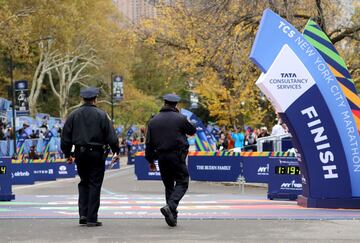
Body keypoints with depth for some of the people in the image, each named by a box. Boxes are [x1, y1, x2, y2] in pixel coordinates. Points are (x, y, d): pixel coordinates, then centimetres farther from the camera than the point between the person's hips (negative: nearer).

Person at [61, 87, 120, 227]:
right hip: (97, 154, -3)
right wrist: (116, 151, 4)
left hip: (80, 153, 3)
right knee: (94, 185, 2)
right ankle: (92, 218, 1)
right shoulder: (101, 115, -5)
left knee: (83, 183, 17)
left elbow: (66, 136, 6)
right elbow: (111, 135, -6)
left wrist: (67, 154, 14)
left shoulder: (74, 115, 4)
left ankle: (83, 214, 7)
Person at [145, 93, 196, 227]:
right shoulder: (180, 119, -5)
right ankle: (170, 206, -21)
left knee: (168, 185, 13)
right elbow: (192, 130, 11)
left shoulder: (153, 121, 6)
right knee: (182, 183, 2)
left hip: (161, 157, 4)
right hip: (177, 156, -4)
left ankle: (172, 216, 11)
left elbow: (149, 143, 6)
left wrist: (150, 161, 14)